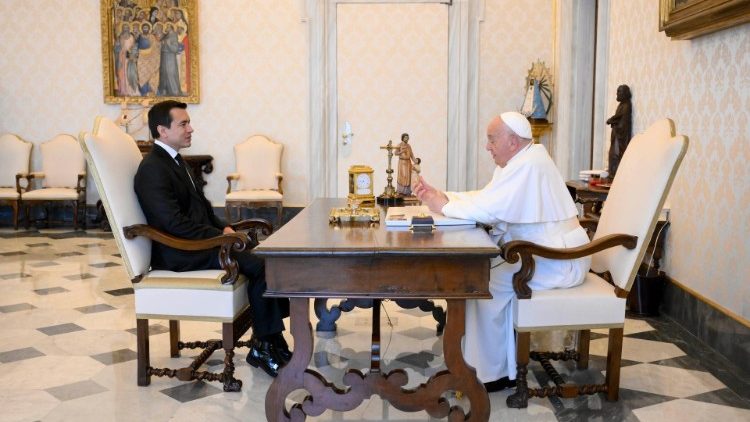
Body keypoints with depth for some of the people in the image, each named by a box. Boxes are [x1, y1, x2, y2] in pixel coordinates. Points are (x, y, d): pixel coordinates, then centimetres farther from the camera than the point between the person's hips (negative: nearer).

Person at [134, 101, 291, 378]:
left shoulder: (173, 160, 16)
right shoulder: (152, 170, -16)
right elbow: (174, 223, -23)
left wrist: (223, 228, 4)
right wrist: (219, 236, -19)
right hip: (178, 253, -10)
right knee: (259, 265, -23)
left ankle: (274, 339, -2)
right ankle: (262, 347, -9)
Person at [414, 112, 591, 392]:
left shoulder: (528, 165, -21)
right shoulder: (517, 161, 11)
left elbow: (484, 210, -25)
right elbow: (482, 198, 11)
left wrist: (442, 206, -11)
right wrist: (440, 195, 1)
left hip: (560, 262, -10)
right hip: (543, 252, 10)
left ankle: (492, 373, 0)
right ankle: (504, 363, 16)